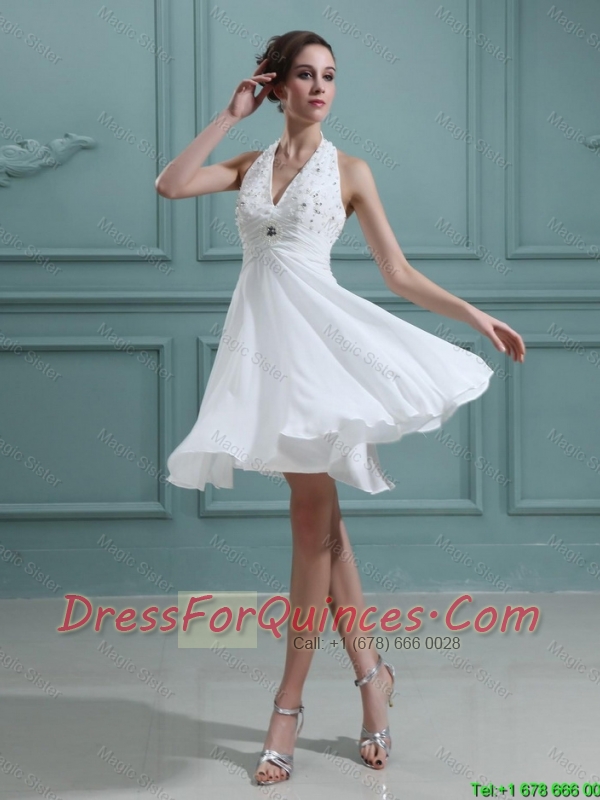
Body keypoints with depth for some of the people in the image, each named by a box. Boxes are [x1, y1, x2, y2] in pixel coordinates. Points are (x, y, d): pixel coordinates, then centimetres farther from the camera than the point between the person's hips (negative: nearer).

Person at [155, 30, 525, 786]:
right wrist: (230, 115, 5)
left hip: (318, 330, -3)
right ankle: (370, 671, 15)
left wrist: (474, 314, -2)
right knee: (320, 515, 5)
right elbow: (170, 185, 0)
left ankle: (289, 704, 1)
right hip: (262, 334, 3)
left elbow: (399, 274, 7)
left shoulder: (349, 171, 8)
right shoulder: (248, 165, 16)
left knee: (311, 512, -6)